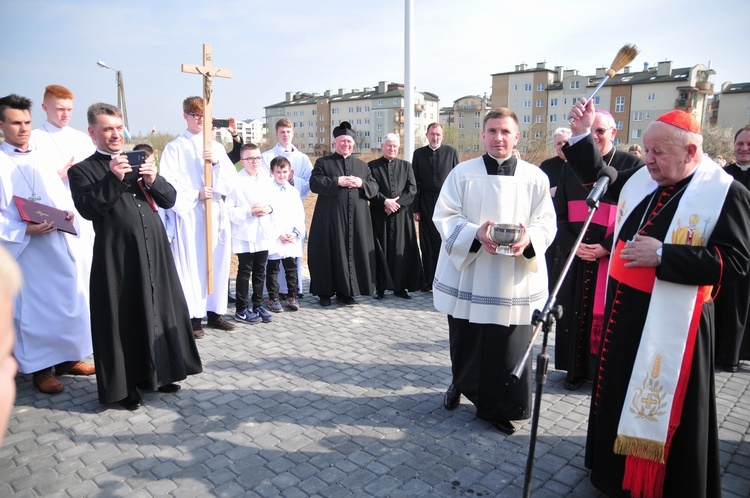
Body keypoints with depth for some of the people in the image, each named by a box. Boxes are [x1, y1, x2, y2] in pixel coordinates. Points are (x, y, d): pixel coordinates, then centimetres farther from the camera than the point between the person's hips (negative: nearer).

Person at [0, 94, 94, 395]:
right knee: (31, 307, 3)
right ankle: (39, 367, 17)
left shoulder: (40, 159, 13)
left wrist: (68, 212, -4)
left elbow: (61, 195, 16)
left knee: (69, 299, 9)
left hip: (57, 245, 5)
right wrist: (25, 230, -22)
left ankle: (66, 357, 25)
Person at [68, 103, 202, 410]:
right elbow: (88, 208, -14)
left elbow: (169, 200, 10)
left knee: (160, 310, 12)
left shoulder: (140, 162, 17)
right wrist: (113, 179, -21)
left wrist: (154, 180, -9)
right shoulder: (82, 171, 1)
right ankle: (124, 385, 17)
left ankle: (157, 373, 28)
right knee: (122, 318, 2)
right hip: (118, 257, -5)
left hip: (155, 251, 5)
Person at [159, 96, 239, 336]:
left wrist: (217, 162, -10)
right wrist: (196, 194, -15)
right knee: (192, 265, -4)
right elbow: (168, 184, -6)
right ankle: (193, 317, 5)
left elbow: (231, 182, 6)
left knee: (218, 262, 6)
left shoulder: (217, 147, 15)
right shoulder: (175, 147, 2)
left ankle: (215, 312, 18)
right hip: (189, 214, -4)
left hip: (216, 213, 4)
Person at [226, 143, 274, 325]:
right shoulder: (236, 181, -12)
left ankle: (258, 305, 26)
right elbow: (229, 210, -14)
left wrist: (269, 208, -7)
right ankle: (242, 310, 14)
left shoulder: (266, 180, 7)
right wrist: (249, 212, -20)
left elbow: (273, 201, 14)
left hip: (263, 233, 5)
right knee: (244, 271, 3)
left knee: (260, 271, 13)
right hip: (244, 235, -5)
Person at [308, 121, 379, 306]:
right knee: (330, 254, -1)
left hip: (356, 220, 3)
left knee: (353, 254, 4)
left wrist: (361, 184, -9)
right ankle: (325, 292, 11)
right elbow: (314, 183, -7)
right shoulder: (323, 162, 7)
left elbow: (374, 187, 11)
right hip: (330, 218, -3)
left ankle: (345, 291, 15)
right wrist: (337, 181, -16)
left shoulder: (362, 165, 16)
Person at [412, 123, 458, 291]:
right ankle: (429, 280, 13)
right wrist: (415, 208, -1)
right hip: (426, 204, 1)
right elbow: (415, 182, 4)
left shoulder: (451, 152, 2)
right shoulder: (419, 153, 5)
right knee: (427, 244, 4)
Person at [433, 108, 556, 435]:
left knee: (508, 348, 4)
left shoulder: (535, 177, 3)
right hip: (467, 276, 0)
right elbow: (444, 216, -4)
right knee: (465, 343, 12)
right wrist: (475, 233, -22)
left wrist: (529, 239, -22)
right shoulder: (463, 173, 1)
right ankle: (462, 384, 41)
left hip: (514, 281, 0)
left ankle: (499, 407, 24)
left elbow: (546, 222, 1)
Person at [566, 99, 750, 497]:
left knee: (661, 410, 5)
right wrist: (582, 135, 8)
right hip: (623, 311, 7)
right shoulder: (640, 179, 5)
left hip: (671, 324, -7)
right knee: (618, 395, 20)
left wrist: (662, 254, -25)